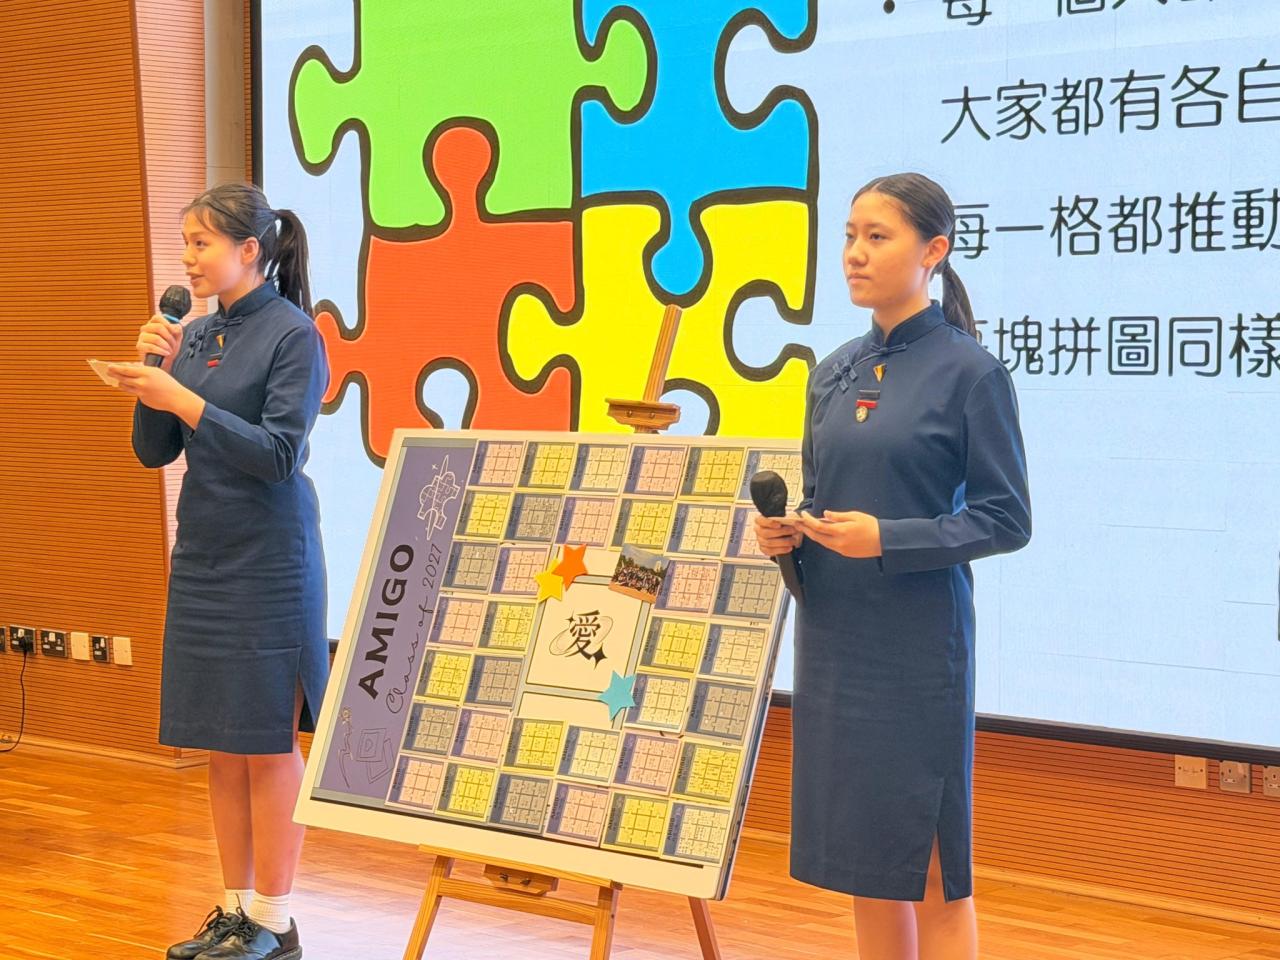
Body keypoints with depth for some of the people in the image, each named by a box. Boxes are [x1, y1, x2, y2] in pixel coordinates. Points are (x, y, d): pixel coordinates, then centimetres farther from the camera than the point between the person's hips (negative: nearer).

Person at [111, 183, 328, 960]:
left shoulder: (293, 334, -9)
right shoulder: (199, 335, 10)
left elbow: (279, 452, -16)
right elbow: (154, 452, 11)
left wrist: (182, 398, -18)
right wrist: (157, 370, -4)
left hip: (268, 564, -7)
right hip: (203, 558, 7)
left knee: (268, 744, 0)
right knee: (220, 747, 12)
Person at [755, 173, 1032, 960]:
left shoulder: (970, 371, -8)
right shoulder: (834, 373, 10)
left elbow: (1007, 519, -10)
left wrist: (889, 540, -21)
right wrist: (784, 532, -4)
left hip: (919, 640, -6)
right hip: (832, 635, 6)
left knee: (930, 868, 2)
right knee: (860, 856, 13)